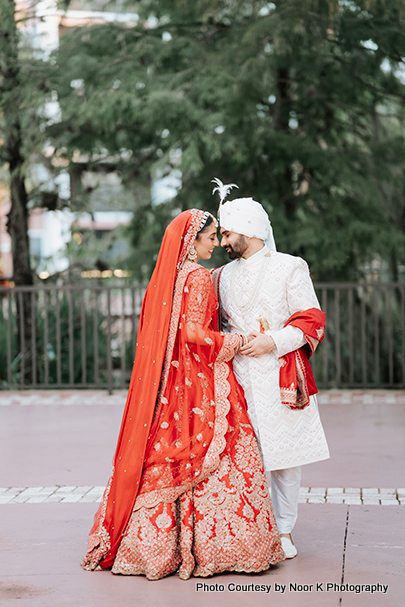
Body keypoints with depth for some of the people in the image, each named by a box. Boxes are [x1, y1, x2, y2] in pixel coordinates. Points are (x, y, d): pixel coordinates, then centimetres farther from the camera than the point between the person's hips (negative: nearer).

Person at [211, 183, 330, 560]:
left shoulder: (289, 268, 1)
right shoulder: (223, 276, 16)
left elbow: (312, 321, -3)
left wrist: (273, 341, -15)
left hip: (280, 378, -3)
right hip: (238, 378, 4)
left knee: (283, 454, -1)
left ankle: (284, 530, 10)